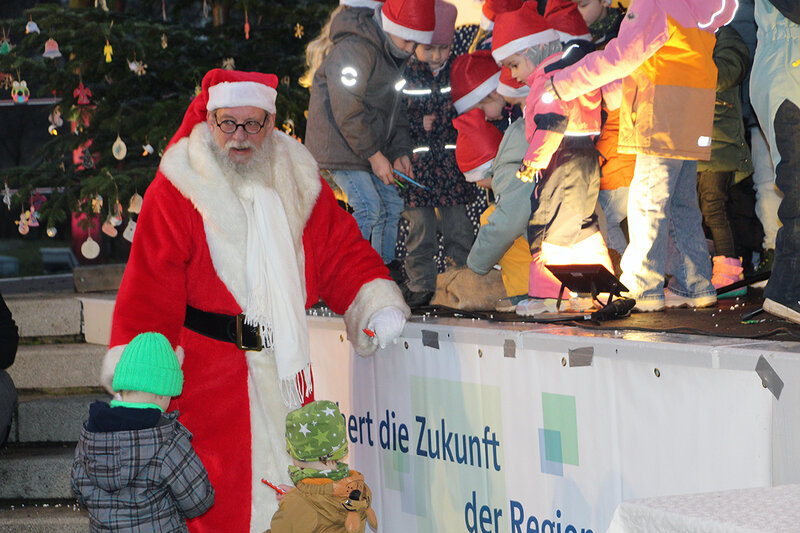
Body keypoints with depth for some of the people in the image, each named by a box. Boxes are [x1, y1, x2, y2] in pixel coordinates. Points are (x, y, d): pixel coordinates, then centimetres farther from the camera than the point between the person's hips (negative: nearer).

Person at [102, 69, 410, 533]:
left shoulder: (298, 181, 9)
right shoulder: (177, 190, -4)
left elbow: (340, 249, 12)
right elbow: (150, 286, -7)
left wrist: (375, 300, -6)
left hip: (287, 363, 4)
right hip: (211, 368, -4)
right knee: (217, 494, -7)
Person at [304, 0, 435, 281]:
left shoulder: (395, 55, 9)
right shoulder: (353, 50, -22)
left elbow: (396, 107, 17)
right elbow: (348, 112, -24)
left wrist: (401, 152, 3)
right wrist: (374, 155, -19)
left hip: (373, 148, 9)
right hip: (340, 145, -9)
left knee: (392, 204, 11)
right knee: (369, 208, -17)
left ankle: (386, 269, 27)